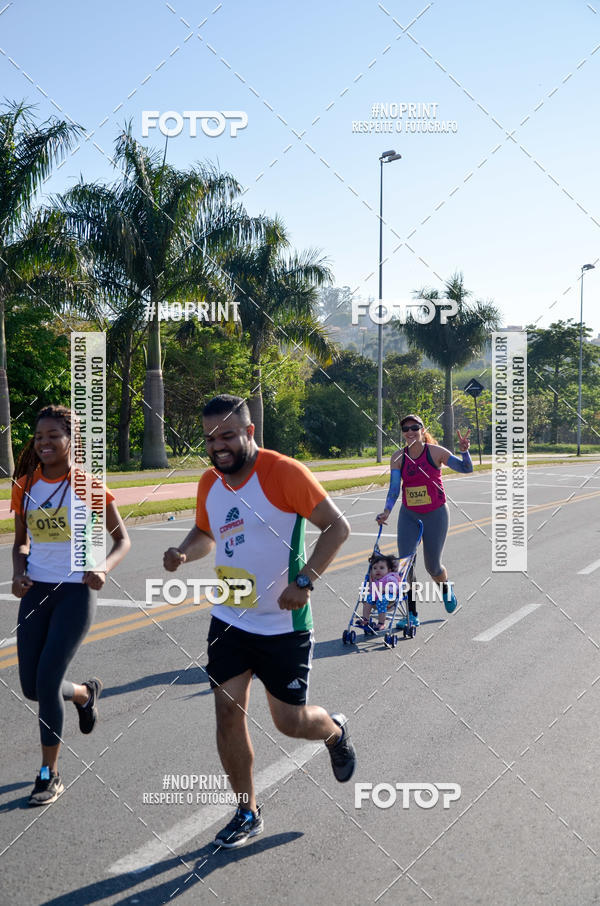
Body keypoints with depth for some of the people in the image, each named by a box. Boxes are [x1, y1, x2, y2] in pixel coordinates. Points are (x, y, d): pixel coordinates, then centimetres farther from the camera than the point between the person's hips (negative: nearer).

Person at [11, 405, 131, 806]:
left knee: (47, 680, -11)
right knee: (32, 687, 6)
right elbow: (21, 542, 15)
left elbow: (122, 538, -1)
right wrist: (19, 573, -6)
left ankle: (50, 776, 7)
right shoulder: (25, 486, 4)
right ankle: (87, 692, 41)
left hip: (76, 592, -5)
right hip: (37, 591, 5)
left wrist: (103, 569, -20)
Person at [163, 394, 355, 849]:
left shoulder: (284, 473, -17)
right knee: (228, 711, 1)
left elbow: (337, 526, -17)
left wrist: (304, 581, -26)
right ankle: (247, 812, 19)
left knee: (290, 721, 4)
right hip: (229, 619, 5)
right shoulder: (209, 483, 3)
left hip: (283, 623, -5)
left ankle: (335, 730, 40)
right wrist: (184, 552, -2)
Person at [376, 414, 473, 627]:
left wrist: (464, 451, -30)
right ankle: (412, 614, -2)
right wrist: (387, 511, -22)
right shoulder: (398, 457, -4)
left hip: (435, 514, -2)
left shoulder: (435, 452, -11)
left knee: (433, 566, 5)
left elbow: (466, 468, -11)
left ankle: (446, 588, 43)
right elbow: (394, 488, -8)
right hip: (408, 514, 2)